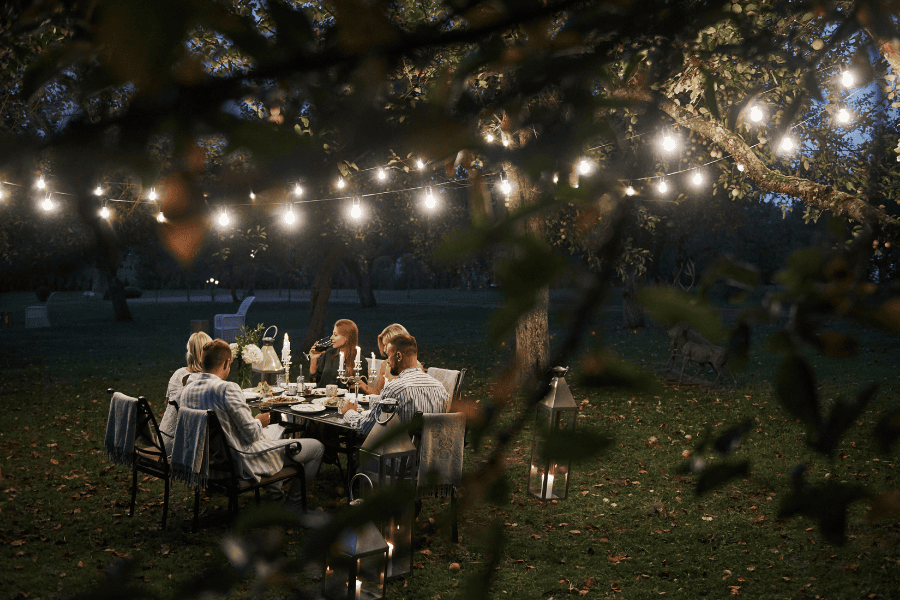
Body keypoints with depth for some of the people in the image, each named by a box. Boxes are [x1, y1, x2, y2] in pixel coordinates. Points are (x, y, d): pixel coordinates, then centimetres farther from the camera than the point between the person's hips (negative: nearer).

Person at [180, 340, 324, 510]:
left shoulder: (188, 388, 0)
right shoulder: (228, 389, -27)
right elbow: (251, 434, -23)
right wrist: (259, 421, -1)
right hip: (243, 461, -9)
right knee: (317, 447, 2)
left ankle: (275, 497, 39)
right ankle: (291, 506, 16)